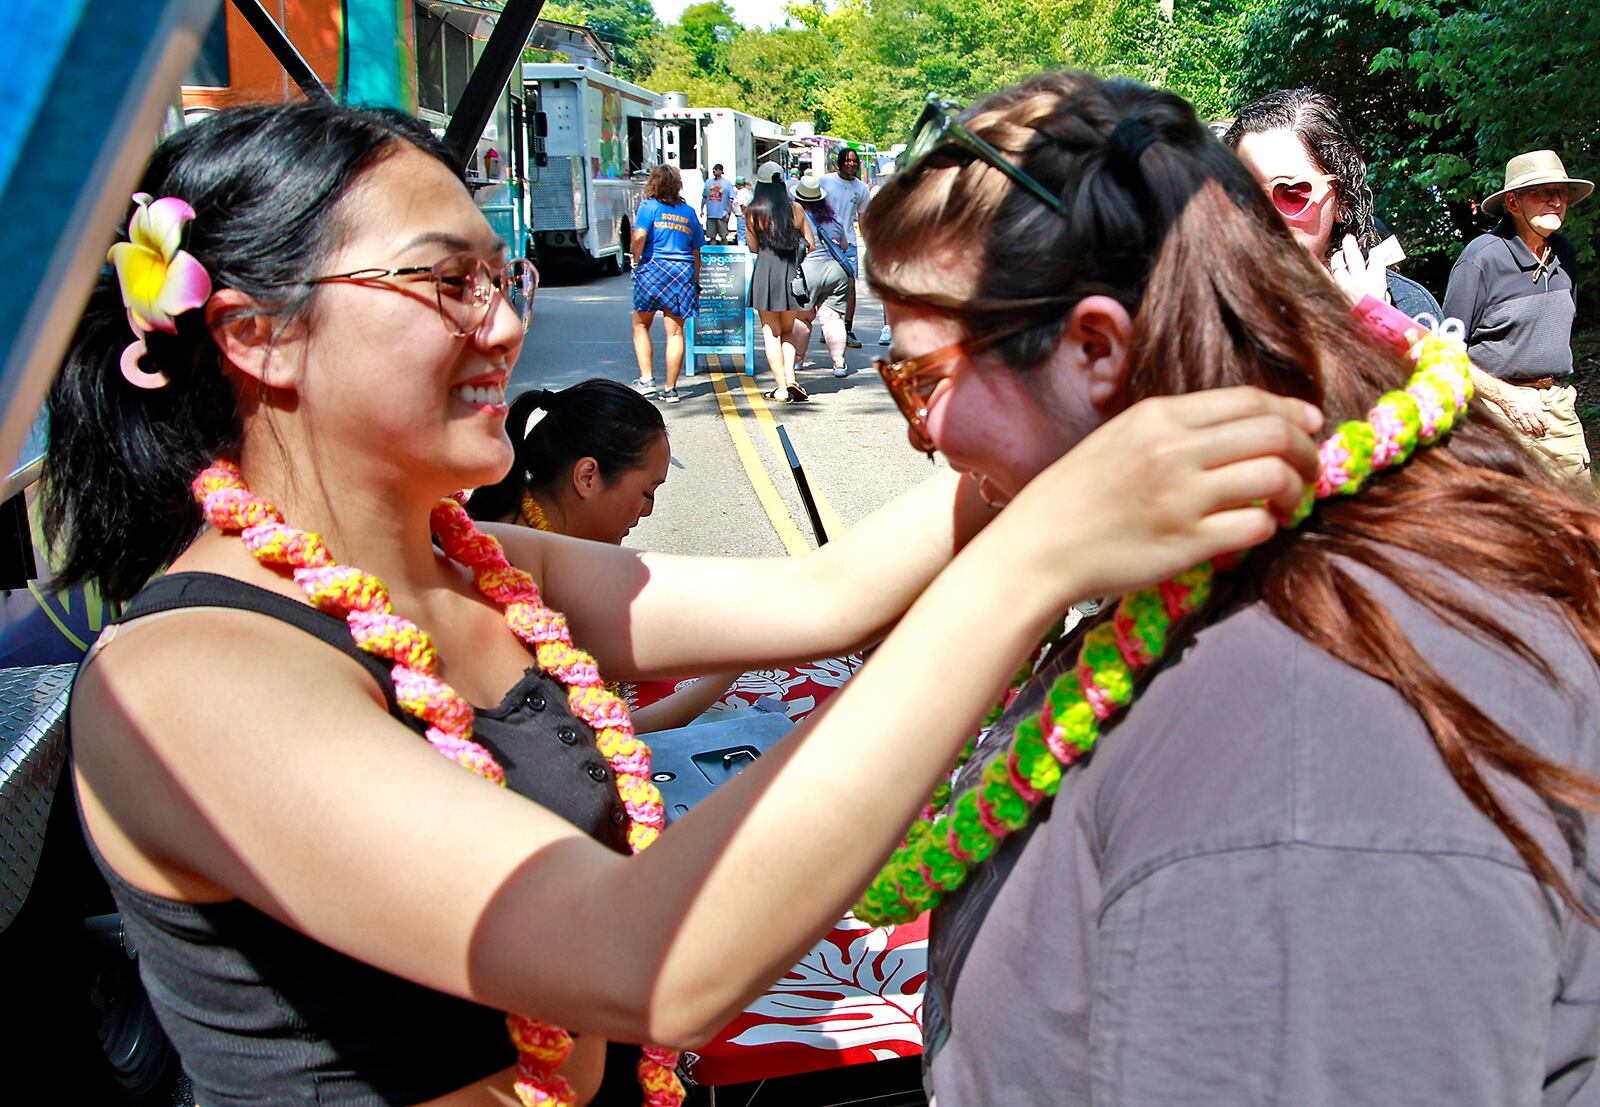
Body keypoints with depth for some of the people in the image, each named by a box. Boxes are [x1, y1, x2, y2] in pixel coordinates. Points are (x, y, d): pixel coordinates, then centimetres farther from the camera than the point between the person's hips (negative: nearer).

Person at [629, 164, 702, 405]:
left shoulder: (649, 206, 1)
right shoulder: (688, 212, 13)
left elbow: (639, 236, -15)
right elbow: (696, 252, 14)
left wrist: (636, 261, -1)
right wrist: (695, 281, 20)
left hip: (653, 268, -3)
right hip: (683, 273, 3)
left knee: (640, 325, 13)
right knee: (675, 332, 4)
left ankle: (646, 379, 3)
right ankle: (671, 389, 6)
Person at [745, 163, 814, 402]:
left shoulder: (753, 212, -3)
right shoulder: (795, 209, 3)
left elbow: (753, 247, 3)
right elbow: (810, 243, 7)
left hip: (765, 272, -2)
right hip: (791, 273, 2)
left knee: (771, 332, 6)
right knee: (788, 329, 17)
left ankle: (781, 388, 2)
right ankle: (790, 379, -1)